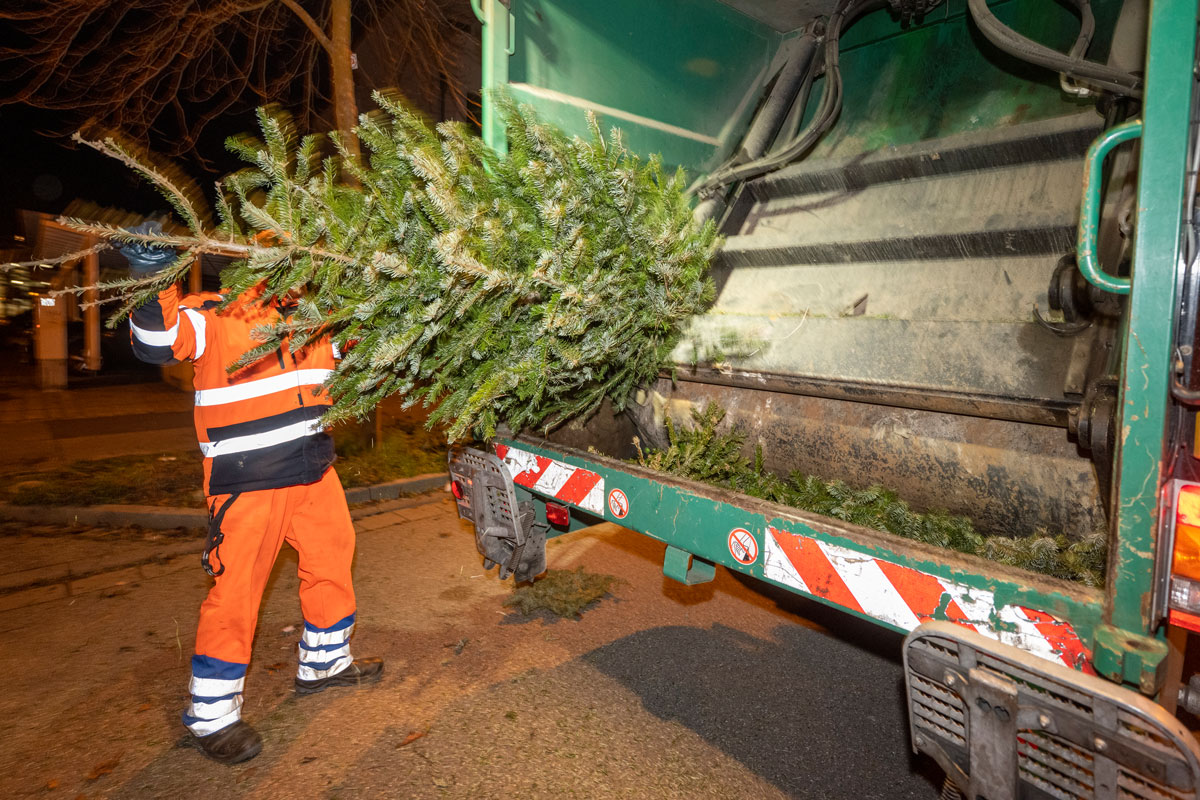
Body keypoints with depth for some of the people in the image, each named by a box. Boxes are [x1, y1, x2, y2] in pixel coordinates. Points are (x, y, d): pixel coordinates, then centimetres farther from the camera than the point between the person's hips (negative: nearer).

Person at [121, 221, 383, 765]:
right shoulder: (209, 317, -9)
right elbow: (157, 342, -25)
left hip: (313, 469, 7)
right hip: (246, 480, -7)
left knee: (332, 562, 16)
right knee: (236, 588, -4)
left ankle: (324, 663, 38)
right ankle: (212, 715, 14)